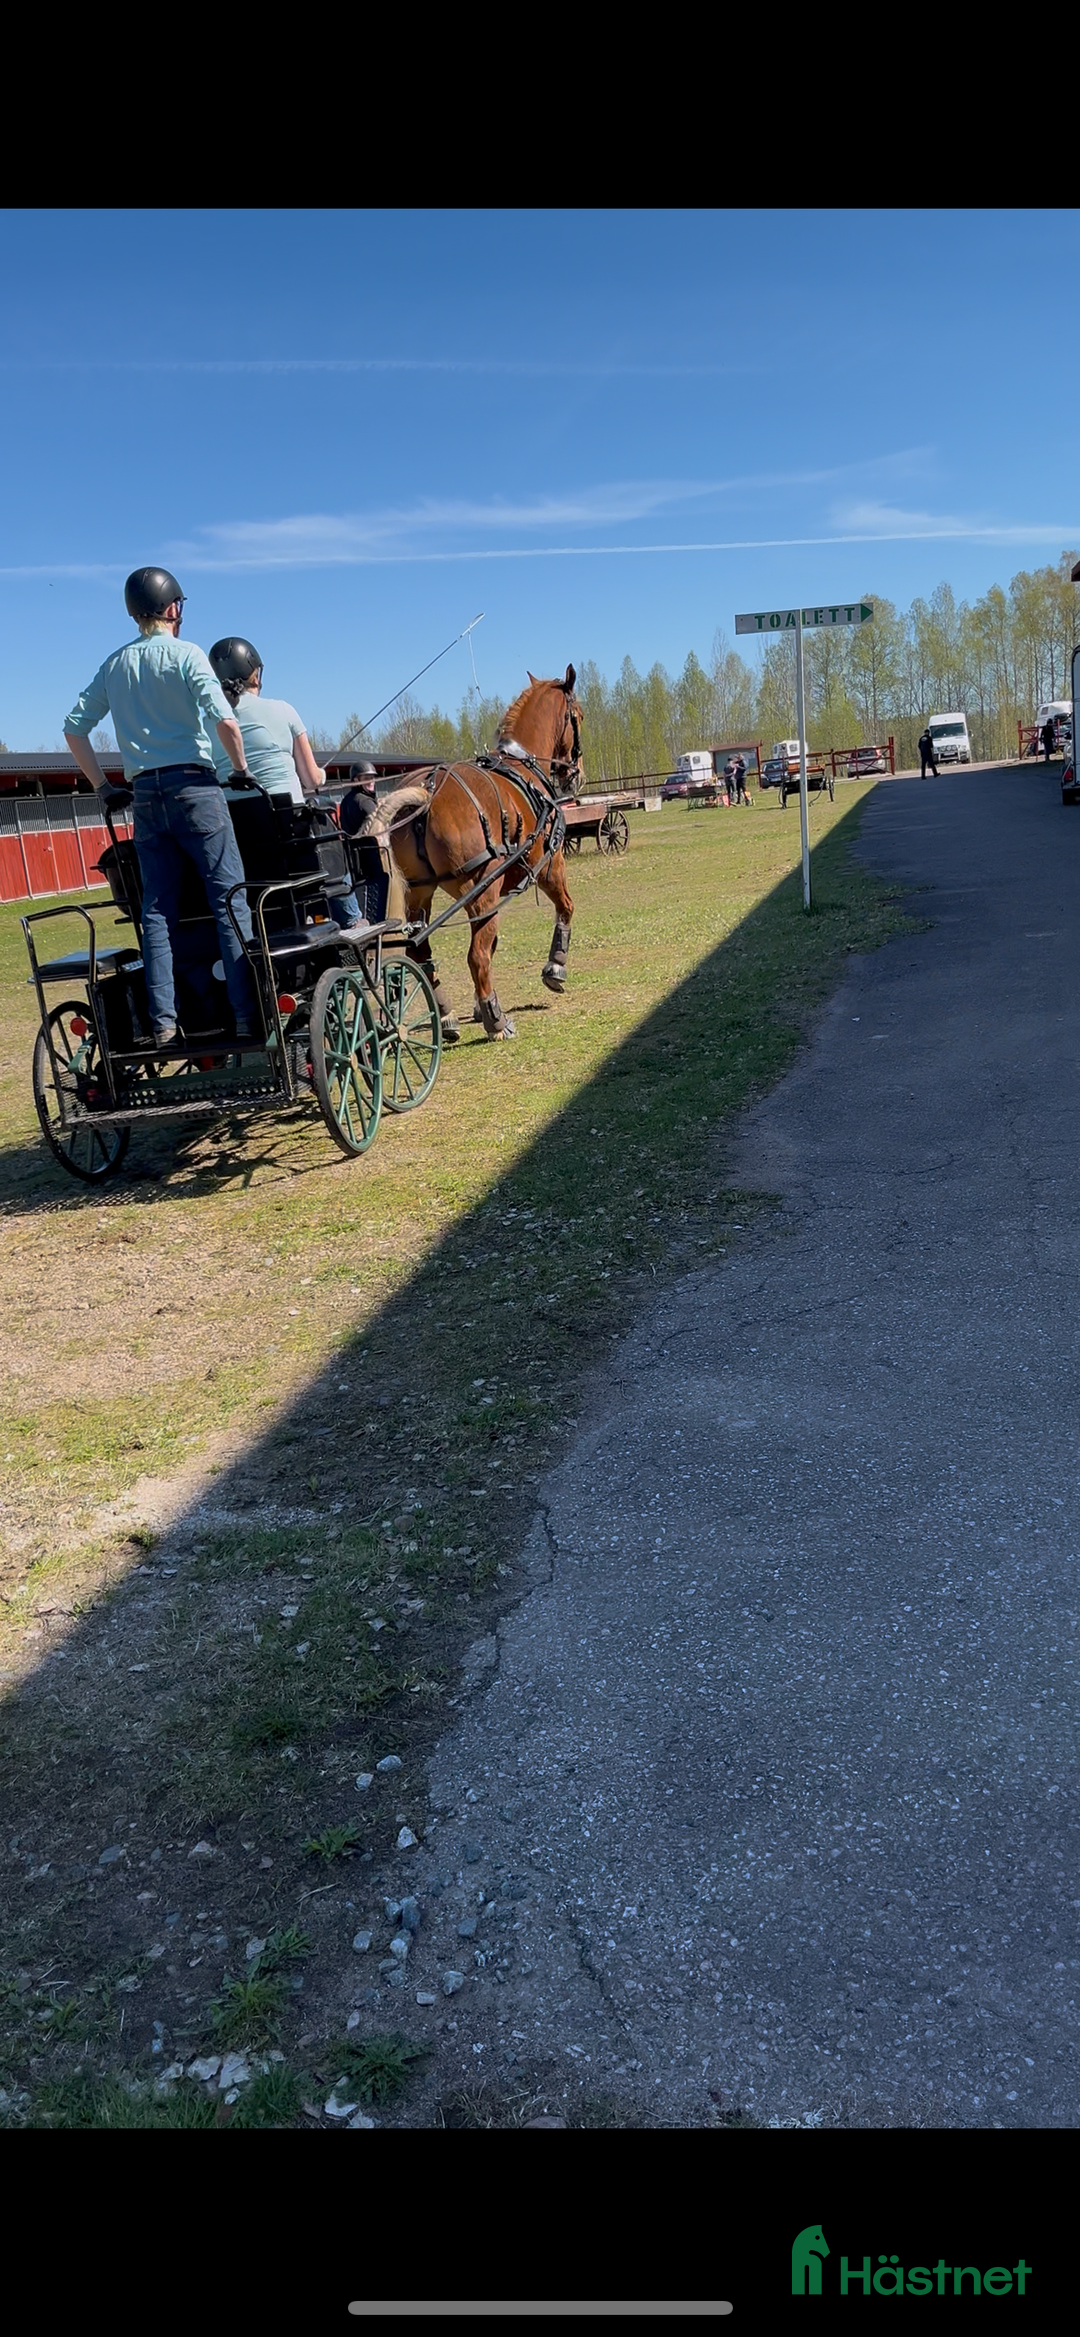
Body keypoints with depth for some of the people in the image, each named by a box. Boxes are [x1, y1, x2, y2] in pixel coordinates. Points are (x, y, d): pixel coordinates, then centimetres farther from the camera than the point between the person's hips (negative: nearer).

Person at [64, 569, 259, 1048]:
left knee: (157, 910, 6)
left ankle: (163, 1021, 1)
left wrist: (102, 786, 19)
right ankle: (248, 1015, -10)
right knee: (230, 900, -4)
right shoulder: (186, 654, -2)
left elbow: (74, 728, 14)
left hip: (144, 794, 5)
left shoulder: (114, 664, 14)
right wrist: (240, 769, -2)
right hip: (193, 788, -5)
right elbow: (223, 719, -16)